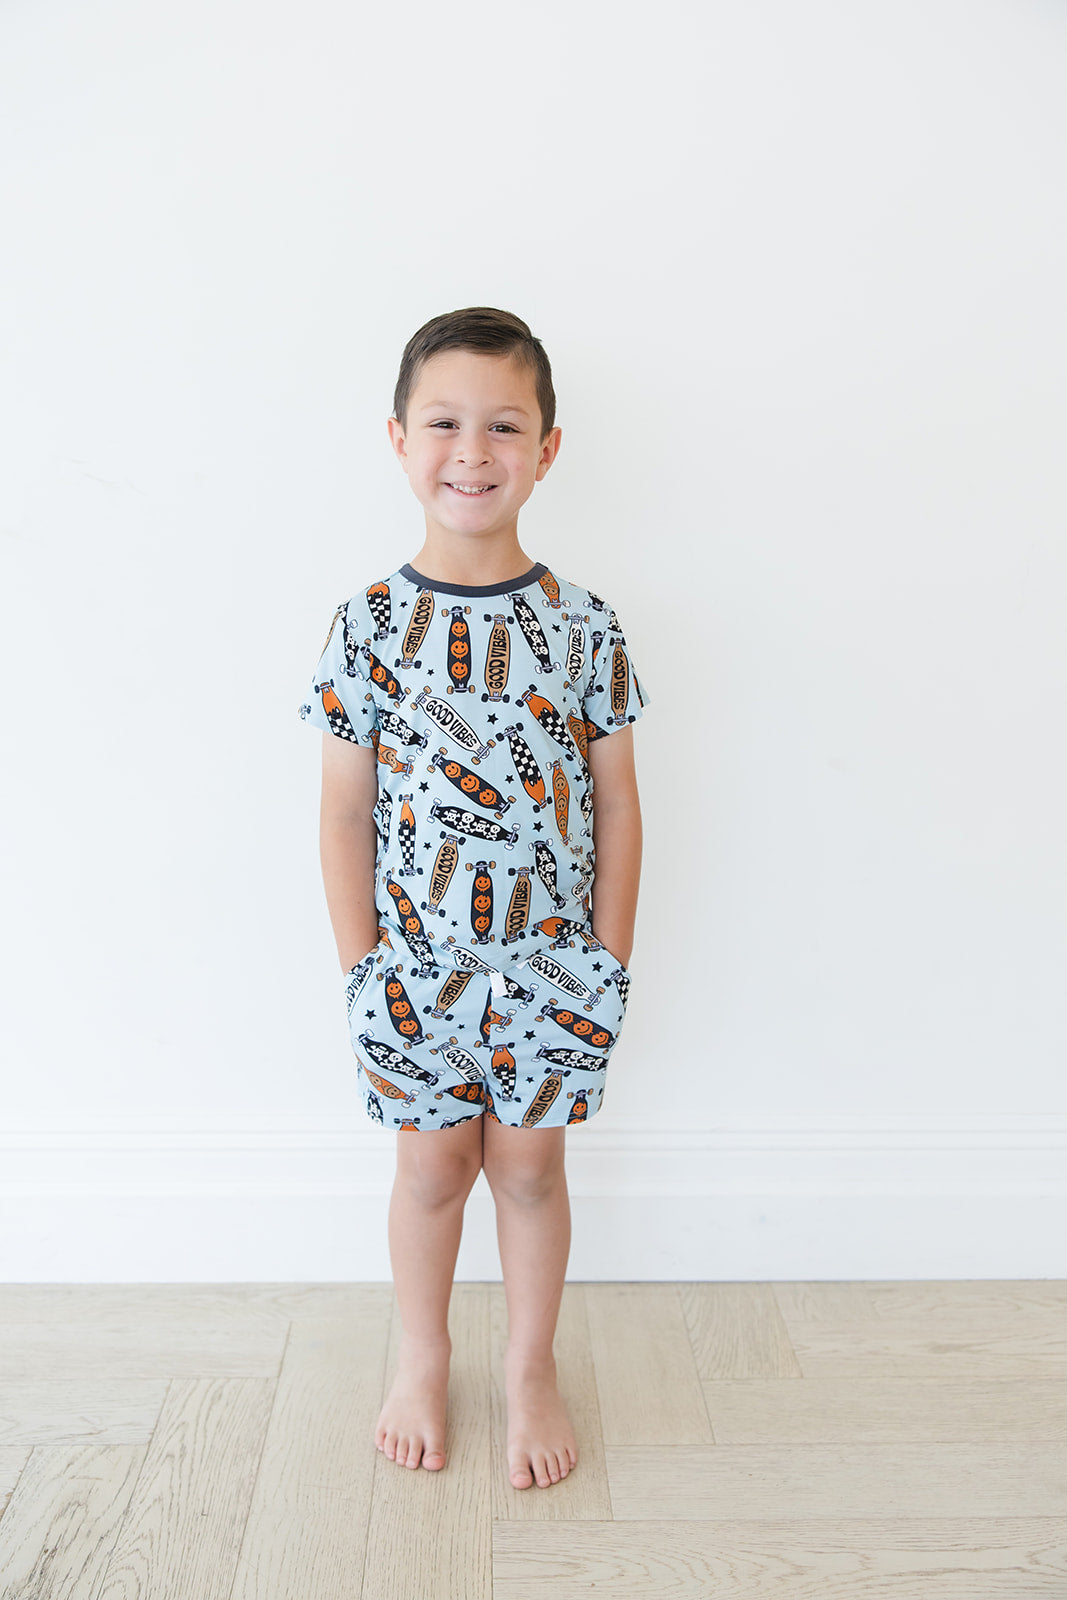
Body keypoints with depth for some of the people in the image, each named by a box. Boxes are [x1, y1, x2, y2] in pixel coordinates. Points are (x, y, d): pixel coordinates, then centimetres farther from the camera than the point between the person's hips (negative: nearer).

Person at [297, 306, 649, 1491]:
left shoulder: (583, 627, -6)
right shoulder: (369, 625, -7)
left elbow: (616, 806, -2)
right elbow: (345, 812, -4)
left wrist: (608, 963, -2)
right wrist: (360, 967, -4)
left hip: (552, 961, 0)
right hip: (417, 960, 0)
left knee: (529, 1166, 15)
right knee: (432, 1167, 16)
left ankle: (530, 1372, 39)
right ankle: (422, 1365, 42)